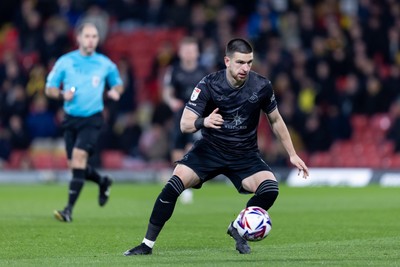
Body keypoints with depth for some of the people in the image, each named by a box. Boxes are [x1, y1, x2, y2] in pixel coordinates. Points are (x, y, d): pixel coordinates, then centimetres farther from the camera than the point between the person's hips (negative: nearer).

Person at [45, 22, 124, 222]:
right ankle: (103, 182, 40)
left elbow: (118, 84, 17)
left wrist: (115, 91, -7)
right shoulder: (65, 62, 1)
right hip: (71, 118, 3)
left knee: (79, 157, -21)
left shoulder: (105, 64, 2)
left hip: (92, 118, -3)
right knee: (74, 165, 7)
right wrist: (62, 94, -15)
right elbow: (49, 89, 6)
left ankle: (69, 209, -21)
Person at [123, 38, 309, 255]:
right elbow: (184, 124, -19)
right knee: (173, 186, -22)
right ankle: (147, 244, -10)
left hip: (245, 154, 1)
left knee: (270, 189, -24)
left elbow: (276, 120, 6)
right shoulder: (209, 84, -18)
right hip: (209, 149, -1)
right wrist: (203, 122, -42)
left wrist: (292, 154, 7)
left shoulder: (261, 86, -12)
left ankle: (238, 228, 4)